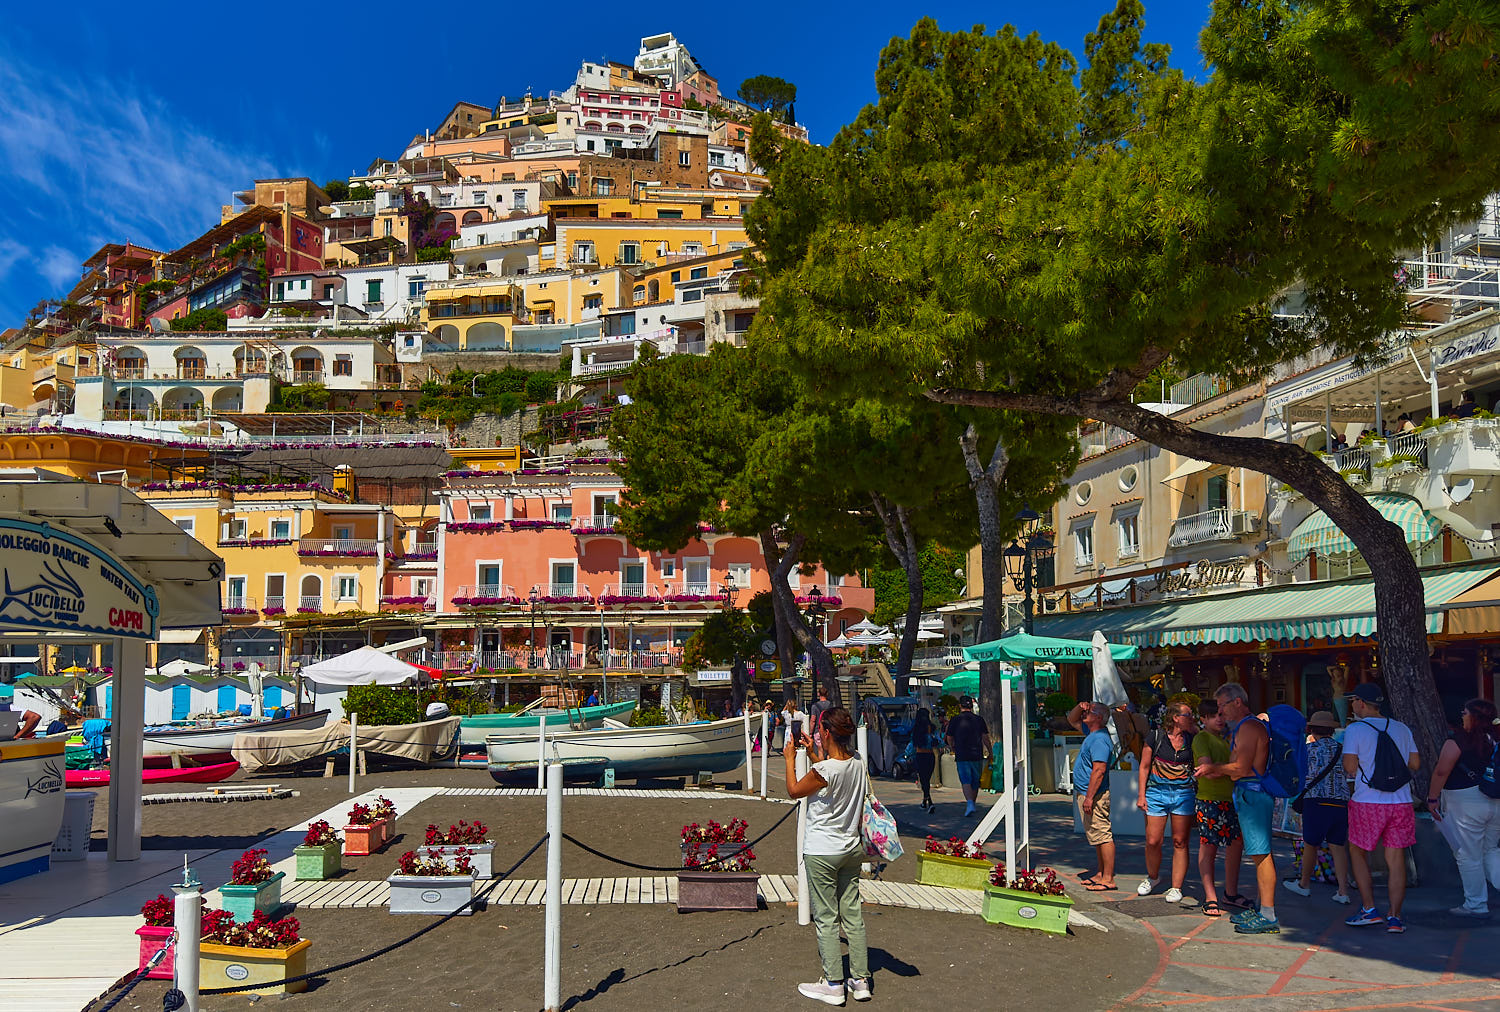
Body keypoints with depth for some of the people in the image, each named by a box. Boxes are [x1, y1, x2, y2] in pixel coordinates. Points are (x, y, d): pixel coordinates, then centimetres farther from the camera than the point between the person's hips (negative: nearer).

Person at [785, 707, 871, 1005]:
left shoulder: (824, 770, -24)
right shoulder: (857, 761, -2)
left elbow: (794, 790, -6)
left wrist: (790, 758, 5)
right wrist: (814, 754, 21)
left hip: (822, 853, -7)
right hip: (852, 849, 7)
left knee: (826, 918, 4)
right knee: (852, 914, 13)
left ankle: (833, 985, 11)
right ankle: (860, 980, 20)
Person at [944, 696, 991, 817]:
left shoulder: (955, 720, -1)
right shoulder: (979, 719, 3)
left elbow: (949, 740, 7)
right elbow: (986, 738, 0)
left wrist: (955, 751, 24)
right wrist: (990, 753, 9)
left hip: (962, 757, -2)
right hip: (977, 756, 2)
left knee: (966, 781, -6)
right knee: (975, 782, 15)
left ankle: (970, 804, -26)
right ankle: (973, 804, 26)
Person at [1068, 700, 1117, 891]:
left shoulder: (1099, 739, -19)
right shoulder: (1091, 733, 12)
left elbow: (1099, 770, -25)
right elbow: (1072, 719, 28)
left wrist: (1089, 797, -26)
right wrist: (1080, 707, 7)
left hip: (1094, 796, -11)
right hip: (1084, 793, 11)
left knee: (1102, 836, -7)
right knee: (1097, 836, 16)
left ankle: (1108, 879, -4)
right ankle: (1101, 874, 24)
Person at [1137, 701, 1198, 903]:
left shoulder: (1192, 739, 7)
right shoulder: (1156, 738, -1)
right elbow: (1144, 767, 3)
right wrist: (1141, 794, -1)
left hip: (1184, 793, 2)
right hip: (1157, 792, -2)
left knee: (1180, 842, 1)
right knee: (1153, 841, -2)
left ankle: (1176, 887, 10)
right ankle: (1153, 877, 23)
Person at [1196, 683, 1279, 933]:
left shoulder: (1249, 727, -13)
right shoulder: (1242, 727, 20)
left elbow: (1242, 768, -19)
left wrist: (1213, 768, -6)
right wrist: (1211, 768, 13)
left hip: (1253, 794, -11)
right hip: (1249, 793, 11)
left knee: (1261, 854, -9)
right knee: (1258, 854, 13)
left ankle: (1268, 917, -7)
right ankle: (1261, 909, 20)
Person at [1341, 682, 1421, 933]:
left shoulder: (1355, 729, -7)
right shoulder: (1402, 729, 8)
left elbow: (1350, 767, -11)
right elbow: (1415, 763, 11)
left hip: (1368, 803, -4)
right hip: (1401, 802, 4)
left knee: (1359, 854, 12)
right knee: (1396, 859, 7)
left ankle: (1369, 910, 7)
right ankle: (1394, 917, 6)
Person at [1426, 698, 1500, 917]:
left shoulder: (1458, 740, -14)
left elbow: (1442, 772, -15)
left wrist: (1432, 799, -6)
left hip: (1466, 805, -7)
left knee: (1468, 856, 5)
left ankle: (1476, 904, 12)